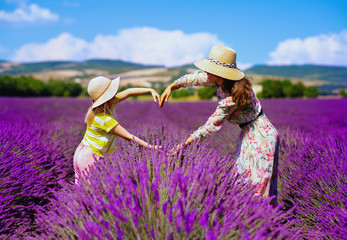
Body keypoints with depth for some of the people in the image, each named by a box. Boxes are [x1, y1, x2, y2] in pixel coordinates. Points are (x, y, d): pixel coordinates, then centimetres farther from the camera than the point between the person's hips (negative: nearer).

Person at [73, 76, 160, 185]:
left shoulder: (106, 105, -3)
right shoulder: (105, 119, -27)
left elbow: (128, 92, 5)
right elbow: (128, 137, -24)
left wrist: (150, 90, -2)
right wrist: (151, 147, -21)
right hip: (90, 158, -9)